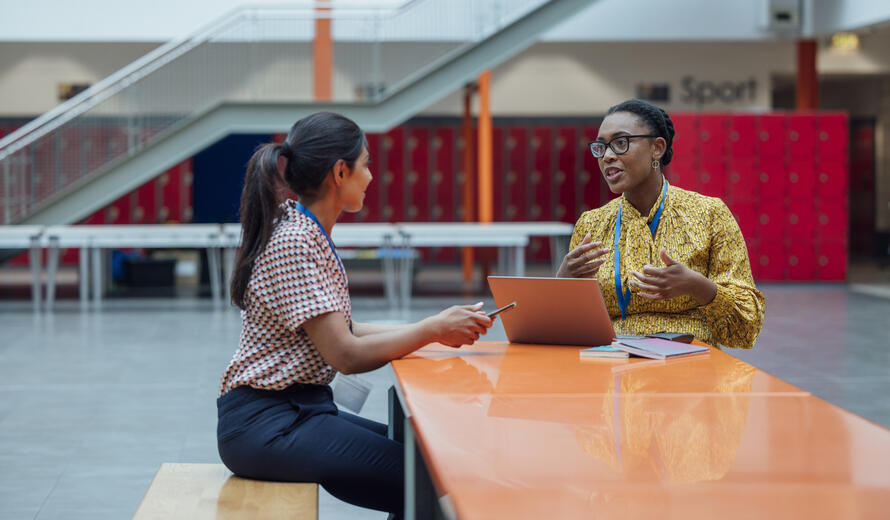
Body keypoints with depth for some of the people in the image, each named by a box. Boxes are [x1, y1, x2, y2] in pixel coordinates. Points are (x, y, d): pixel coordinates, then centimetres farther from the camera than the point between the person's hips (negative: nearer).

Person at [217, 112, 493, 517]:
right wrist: (435, 328, -12)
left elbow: (341, 330, 15)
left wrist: (431, 329, 7)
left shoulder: (307, 233, 13)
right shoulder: (295, 244, -17)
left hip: (297, 408, 10)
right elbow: (347, 355, -21)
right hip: (265, 423, -10)